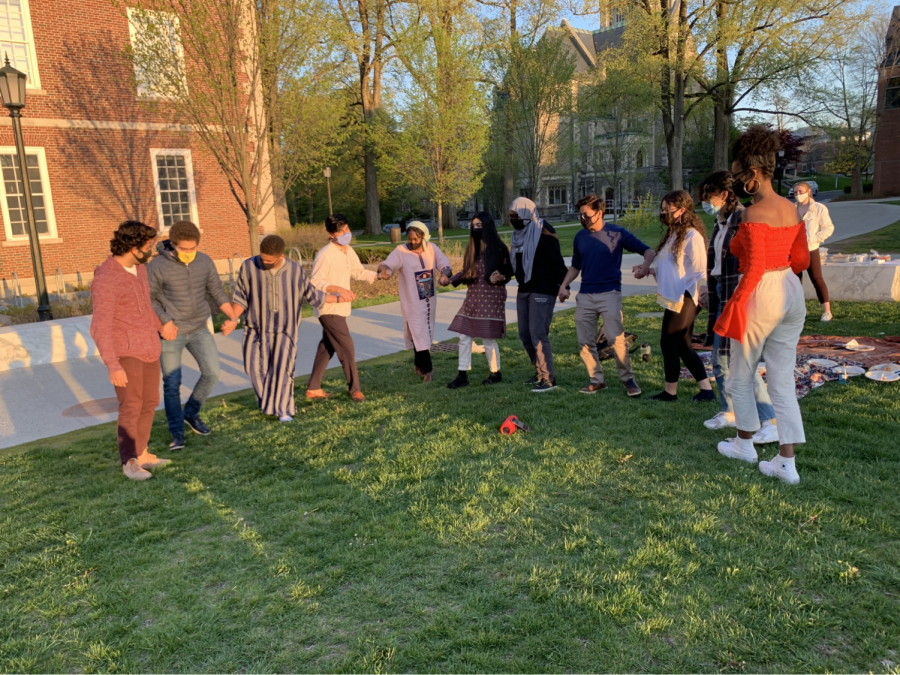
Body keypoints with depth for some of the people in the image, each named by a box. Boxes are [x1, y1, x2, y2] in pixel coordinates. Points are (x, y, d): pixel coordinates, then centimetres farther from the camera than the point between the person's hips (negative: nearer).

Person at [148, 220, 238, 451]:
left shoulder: (205, 261, -1)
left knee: (212, 372, -5)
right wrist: (164, 320, -20)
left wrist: (232, 316, -3)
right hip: (171, 332, -3)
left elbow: (217, 291, 7)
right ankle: (177, 432, 14)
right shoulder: (157, 266, -13)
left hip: (199, 328, 4)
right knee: (172, 384, 0)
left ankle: (191, 413, 20)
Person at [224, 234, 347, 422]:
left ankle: (283, 409, 7)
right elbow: (241, 297, -3)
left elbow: (312, 295, 7)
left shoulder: (295, 271, -8)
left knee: (282, 368, -10)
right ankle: (267, 400, 24)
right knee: (255, 367, -2)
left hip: (285, 329, -1)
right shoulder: (249, 267, -10)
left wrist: (337, 297, 12)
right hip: (257, 328, 1)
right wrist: (232, 320, -13)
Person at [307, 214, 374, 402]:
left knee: (326, 349, 15)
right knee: (347, 348, -7)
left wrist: (379, 275, 7)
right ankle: (355, 389, 6)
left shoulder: (349, 251, 7)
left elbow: (358, 272, 18)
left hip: (340, 308, 9)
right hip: (329, 309, -9)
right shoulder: (325, 254, -18)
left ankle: (313, 389, 25)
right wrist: (338, 289, -29)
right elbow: (315, 282, -20)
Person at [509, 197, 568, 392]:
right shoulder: (519, 233, 12)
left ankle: (548, 379, -3)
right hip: (524, 290, 9)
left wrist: (563, 285, -19)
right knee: (525, 334, 11)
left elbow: (557, 261, -16)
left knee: (538, 333, -11)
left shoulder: (543, 232, -13)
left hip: (542, 291, -9)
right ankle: (539, 372, 26)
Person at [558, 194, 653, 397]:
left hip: (610, 293, -5)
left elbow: (647, 250, -3)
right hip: (585, 296, 5)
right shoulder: (580, 237, 12)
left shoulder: (617, 233, -2)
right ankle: (596, 380, 16)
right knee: (585, 342, 3)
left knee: (616, 339, -13)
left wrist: (646, 264, -25)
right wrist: (564, 286, 7)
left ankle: (628, 379, 4)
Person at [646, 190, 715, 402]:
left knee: (669, 343, 0)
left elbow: (699, 271, -17)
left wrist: (701, 295, -27)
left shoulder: (692, 236, -14)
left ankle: (670, 391, 14)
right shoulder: (672, 234, 15)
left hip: (683, 301, -9)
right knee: (683, 346, 11)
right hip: (672, 299, 9)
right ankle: (706, 390, 17)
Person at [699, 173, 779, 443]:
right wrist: (711, 295, 22)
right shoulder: (721, 223, 14)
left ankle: (773, 423, -6)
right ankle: (729, 412, 30)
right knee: (719, 360, 15)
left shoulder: (744, 220, -14)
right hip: (722, 298, 10)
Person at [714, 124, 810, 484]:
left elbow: (755, 268, -20)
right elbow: (802, 260, 12)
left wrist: (734, 305, -13)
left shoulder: (754, 213, -17)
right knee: (783, 380, 10)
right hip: (792, 294, 8)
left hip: (761, 295, -8)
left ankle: (744, 444, 30)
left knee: (741, 375, 14)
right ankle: (786, 462, 11)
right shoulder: (792, 210, 7)